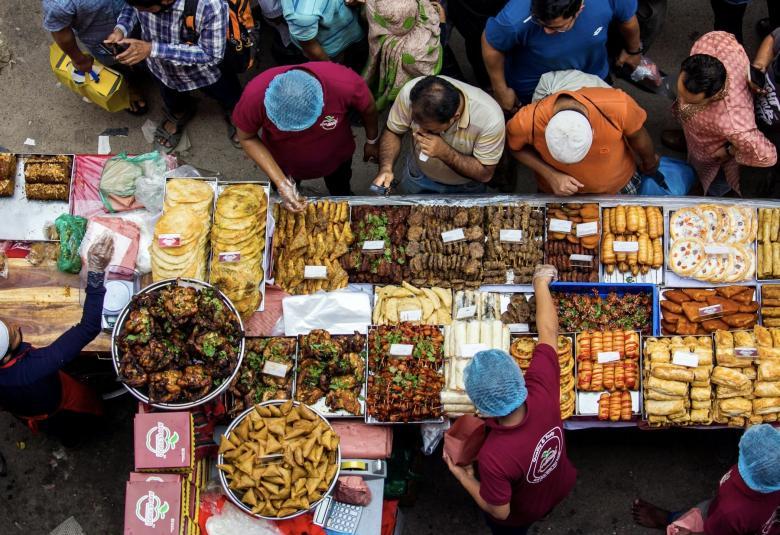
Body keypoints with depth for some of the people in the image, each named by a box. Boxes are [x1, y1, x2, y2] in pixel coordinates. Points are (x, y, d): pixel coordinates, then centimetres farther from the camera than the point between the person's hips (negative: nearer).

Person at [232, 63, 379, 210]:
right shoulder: (255, 95, -40)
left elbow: (368, 109, -17)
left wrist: (371, 142, 2)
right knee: (286, 208, 28)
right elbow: (247, 138, -20)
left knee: (341, 196, 30)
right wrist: (281, 182, -29)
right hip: (283, 163, 0)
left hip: (336, 156, 0)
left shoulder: (346, 84, -41)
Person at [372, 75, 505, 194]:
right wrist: (386, 168, -32)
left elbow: (485, 174, -24)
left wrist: (444, 152, -38)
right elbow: (392, 133, -13)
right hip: (417, 177, -1)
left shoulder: (489, 118, -38)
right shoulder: (410, 92, -32)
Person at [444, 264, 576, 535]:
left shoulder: (494, 456, -48)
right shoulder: (543, 393, -39)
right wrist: (541, 283, -8)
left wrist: (463, 477, -17)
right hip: (560, 485, 4)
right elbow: (549, 331, -22)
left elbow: (499, 511, -29)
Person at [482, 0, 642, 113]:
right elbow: (491, 45, -22)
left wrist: (633, 50, 7)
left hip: (593, 74, 3)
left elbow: (627, 18, -12)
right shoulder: (515, 20, -44)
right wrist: (501, 91, -11)